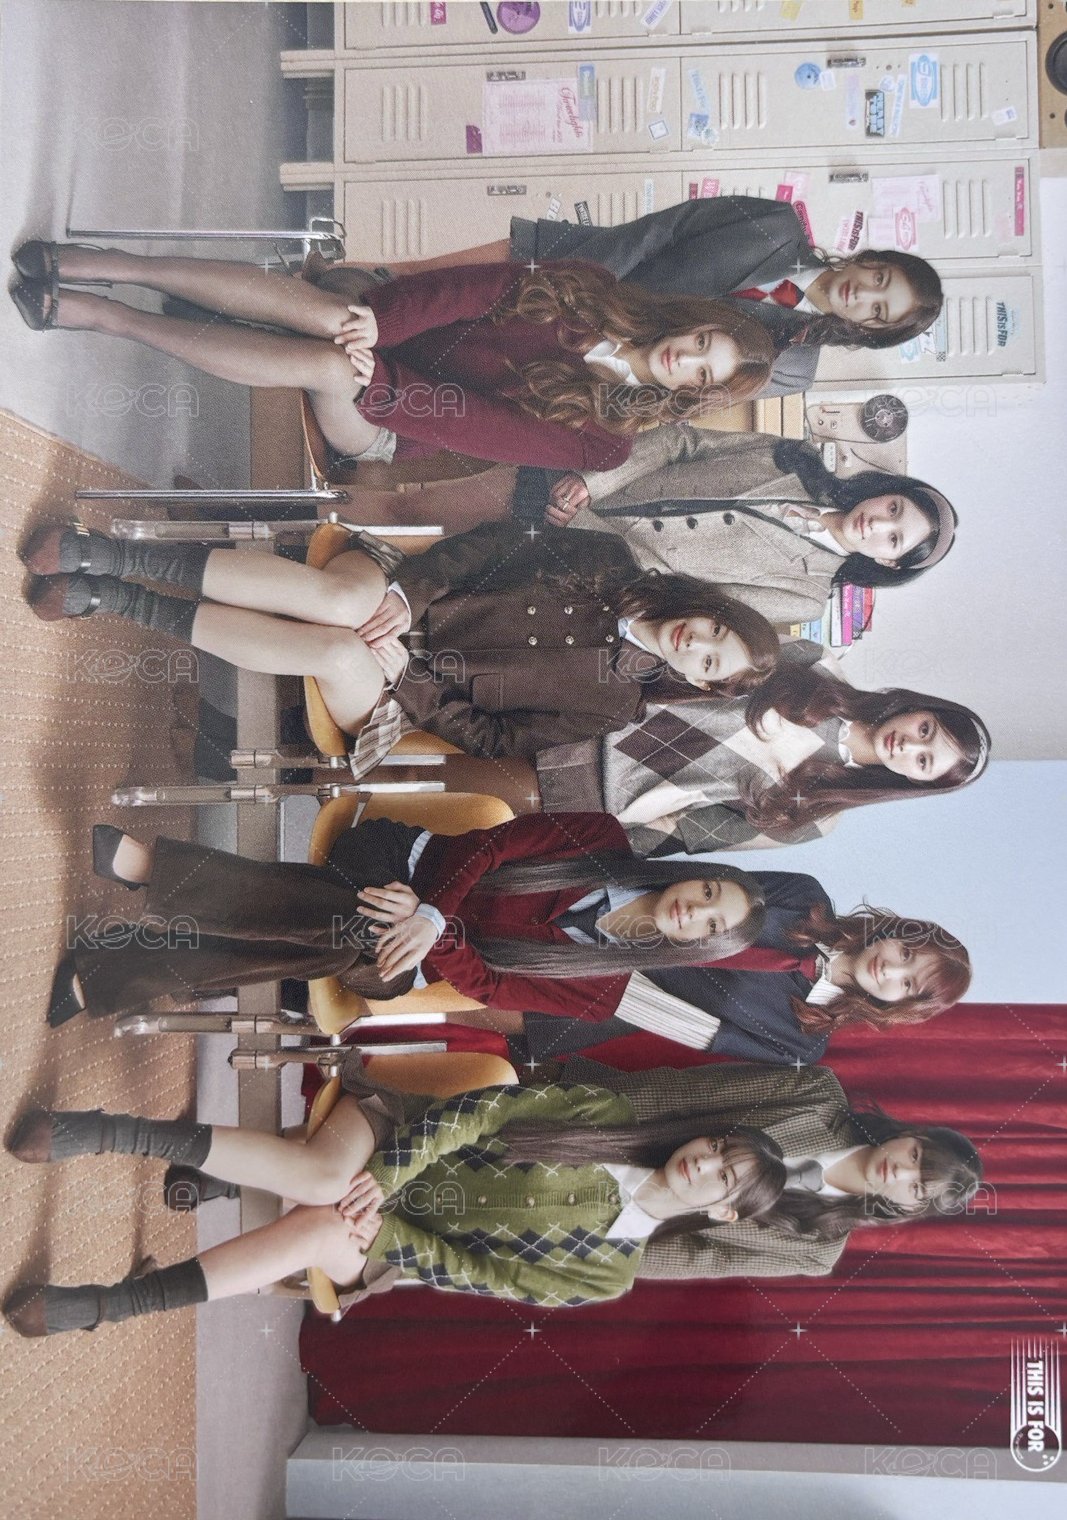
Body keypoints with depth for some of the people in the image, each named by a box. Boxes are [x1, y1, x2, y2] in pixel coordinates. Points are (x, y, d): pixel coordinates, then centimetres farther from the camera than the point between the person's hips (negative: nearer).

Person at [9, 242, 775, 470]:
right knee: (320, 310, -28)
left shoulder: (606, 439, -9)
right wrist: (373, 320, -22)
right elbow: (474, 287, -7)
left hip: (388, 430, -3)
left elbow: (492, 428, -18)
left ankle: (105, 316, -22)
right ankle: (105, 264, -19)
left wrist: (374, 379, -23)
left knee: (328, 365, -34)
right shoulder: (598, 295, 2)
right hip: (388, 346, 4)